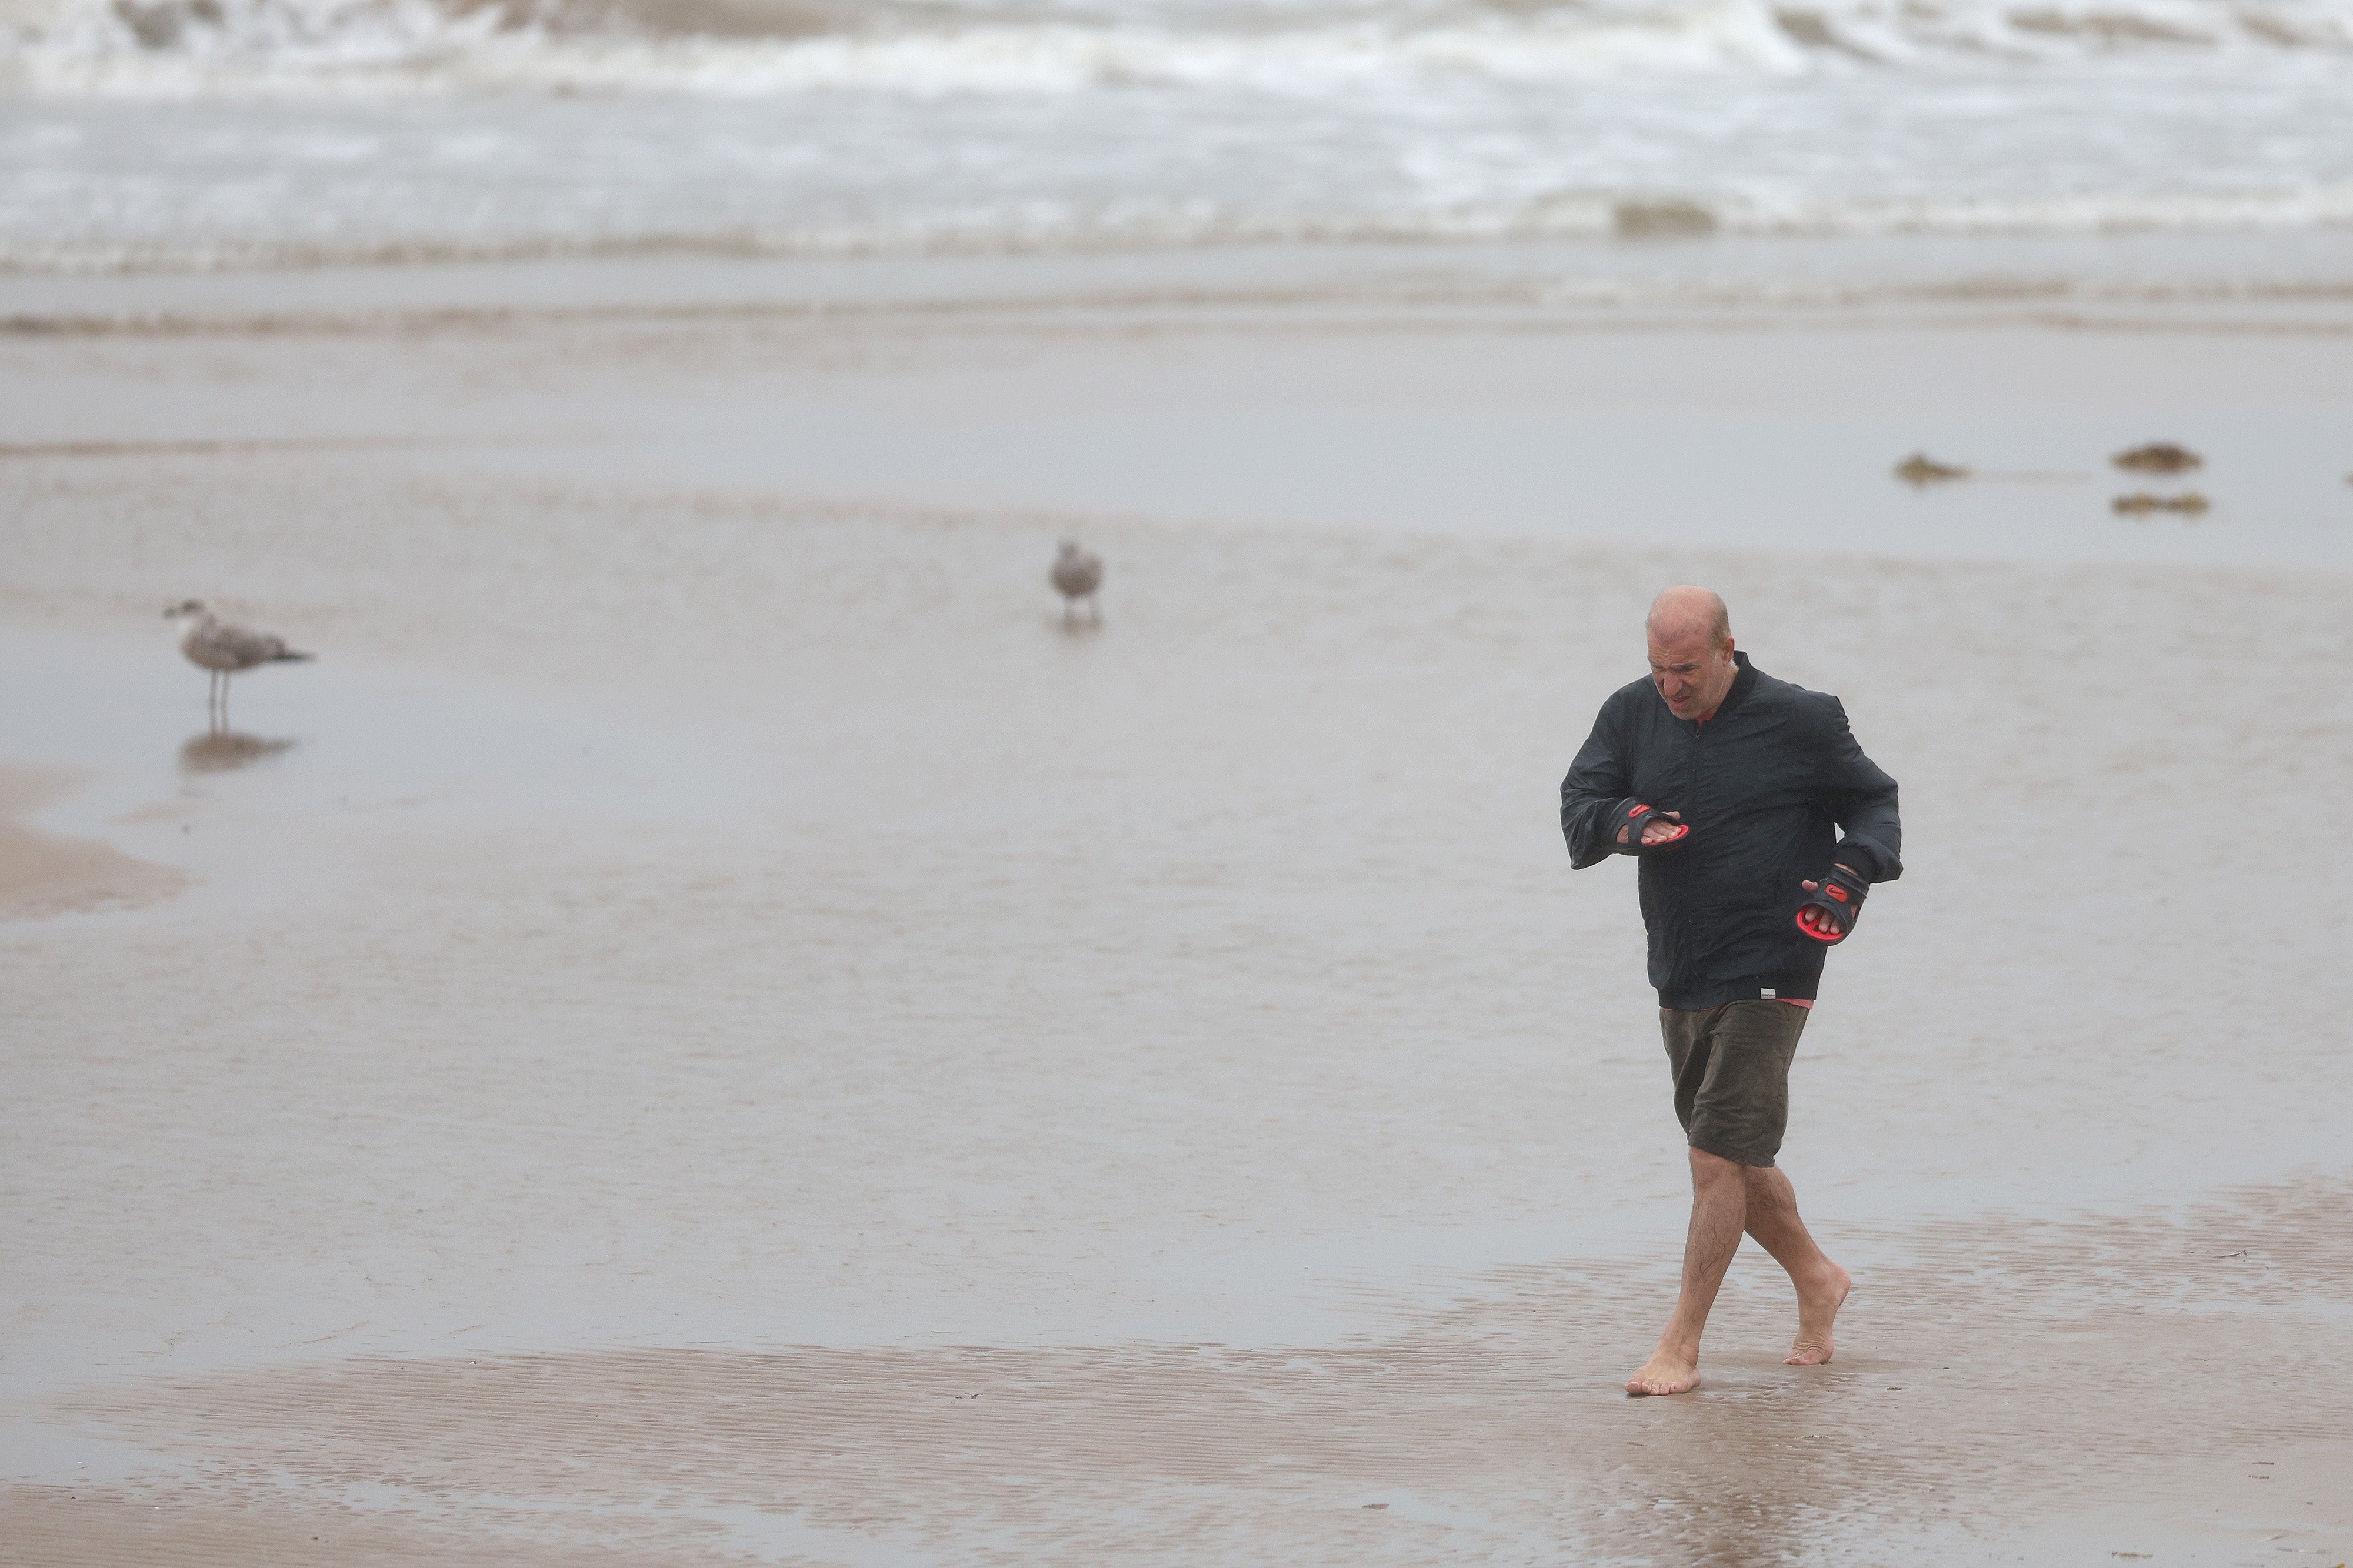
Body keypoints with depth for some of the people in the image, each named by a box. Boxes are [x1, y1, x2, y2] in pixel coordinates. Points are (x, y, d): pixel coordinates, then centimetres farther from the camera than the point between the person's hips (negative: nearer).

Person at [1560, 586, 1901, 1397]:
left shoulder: (1798, 722, -7)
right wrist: (1626, 821, -24)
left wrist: (1851, 872, -15)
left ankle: (1680, 1348, -6)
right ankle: (1817, 1281, 38)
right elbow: (1578, 806, -2)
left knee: (1718, 1158, -11)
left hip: (1767, 978, -6)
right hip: (1679, 979, 6)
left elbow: (1873, 801, 5)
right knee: (1735, 1159, 16)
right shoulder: (1632, 714, 5)